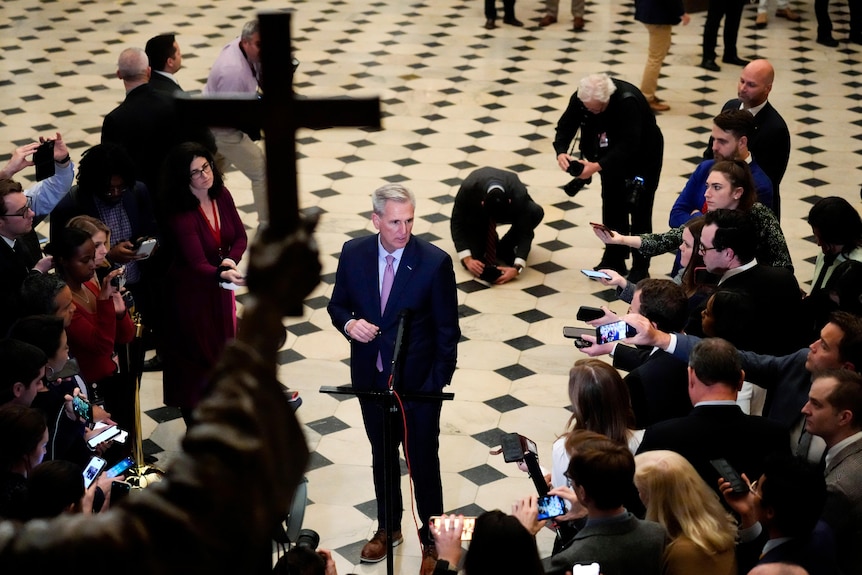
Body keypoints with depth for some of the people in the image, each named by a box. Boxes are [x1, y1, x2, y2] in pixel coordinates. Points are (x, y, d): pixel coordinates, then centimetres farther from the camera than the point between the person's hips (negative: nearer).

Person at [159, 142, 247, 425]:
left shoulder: (221, 195, -8)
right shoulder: (181, 214, -28)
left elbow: (240, 236, -1)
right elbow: (197, 263, -36)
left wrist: (230, 260, -21)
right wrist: (225, 275, -55)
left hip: (220, 287, 6)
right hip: (190, 293, -6)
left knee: (221, 349, 18)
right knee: (193, 359, 5)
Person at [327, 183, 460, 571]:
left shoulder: (434, 263, -18)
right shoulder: (354, 254, -8)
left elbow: (447, 330, -11)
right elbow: (337, 304, 6)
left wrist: (439, 382, -12)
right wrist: (348, 323, -17)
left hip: (418, 381, -4)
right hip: (371, 378, 4)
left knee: (423, 463, 9)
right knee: (382, 456, 22)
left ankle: (432, 540, 27)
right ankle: (388, 528, 43)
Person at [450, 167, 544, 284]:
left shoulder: (519, 194, -39)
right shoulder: (467, 189, -39)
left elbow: (525, 231, -33)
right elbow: (457, 224, -29)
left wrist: (517, 268, -44)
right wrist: (467, 259, -37)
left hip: (509, 210, 2)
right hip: (475, 212, -2)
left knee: (536, 212, -30)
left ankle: (504, 248, -8)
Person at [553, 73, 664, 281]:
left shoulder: (628, 101, -38)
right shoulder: (580, 98, -21)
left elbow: (629, 145, -41)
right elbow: (565, 127, -14)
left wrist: (597, 166, -49)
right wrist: (561, 152, -35)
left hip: (643, 157, -6)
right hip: (613, 154, 6)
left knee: (639, 212, -3)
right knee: (612, 207, 9)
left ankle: (640, 268, 6)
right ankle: (614, 261, 21)